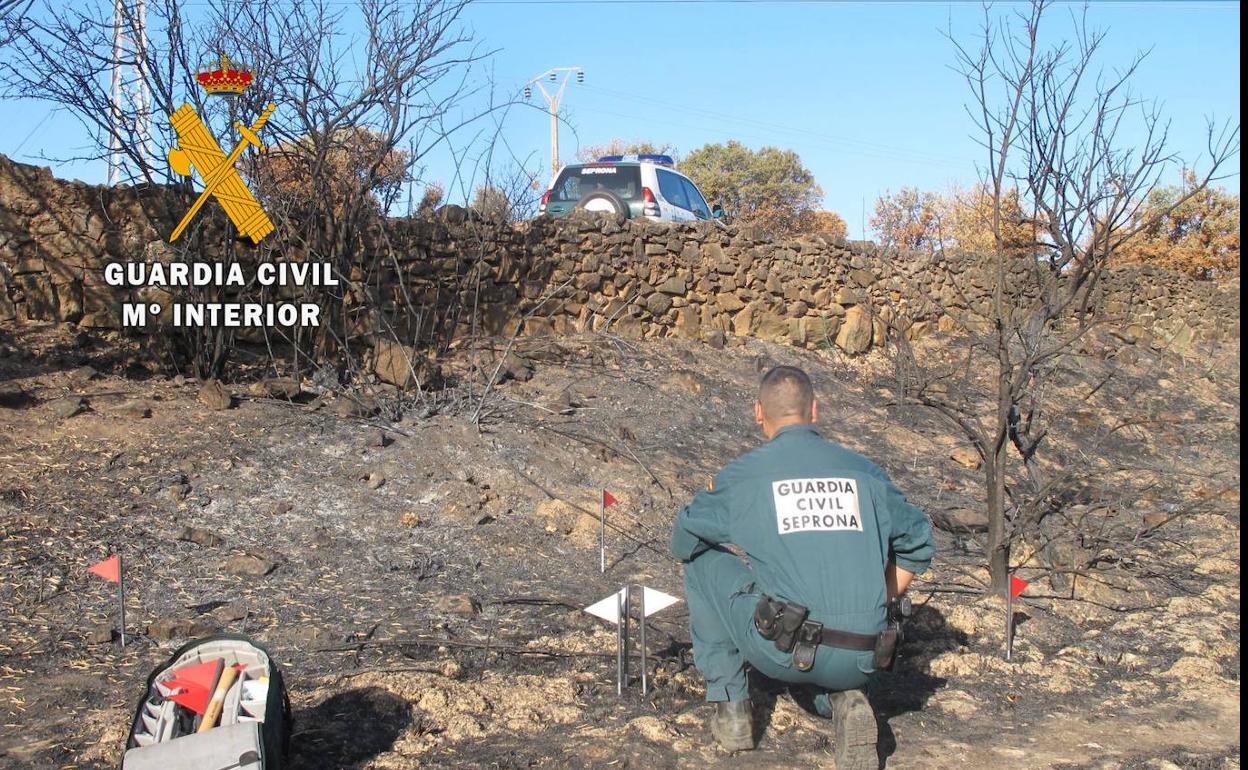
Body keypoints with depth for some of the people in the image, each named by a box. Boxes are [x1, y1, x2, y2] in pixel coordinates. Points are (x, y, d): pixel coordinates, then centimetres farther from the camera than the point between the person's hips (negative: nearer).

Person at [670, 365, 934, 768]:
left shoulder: (744, 472, 2)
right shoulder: (864, 470, 10)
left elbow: (682, 542, 16)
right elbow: (918, 544, 22)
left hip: (785, 650, -4)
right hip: (861, 661, 4)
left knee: (702, 560, 19)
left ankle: (729, 706, 18)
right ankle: (843, 700, 6)